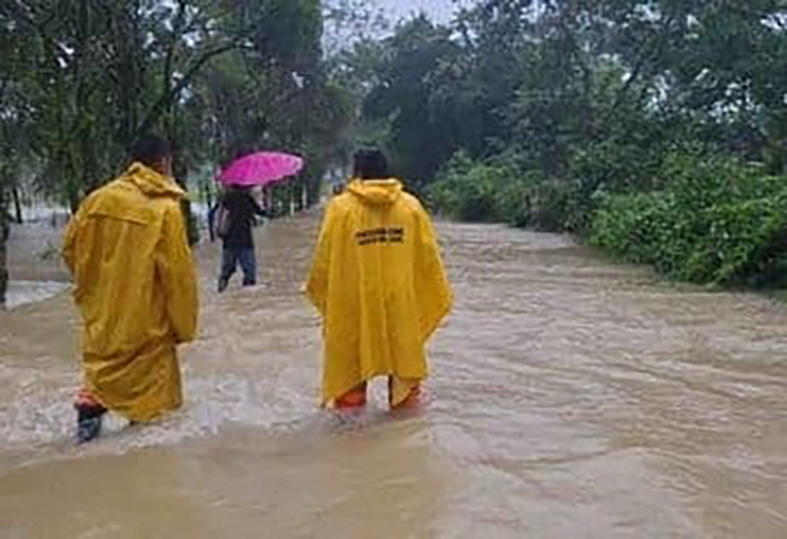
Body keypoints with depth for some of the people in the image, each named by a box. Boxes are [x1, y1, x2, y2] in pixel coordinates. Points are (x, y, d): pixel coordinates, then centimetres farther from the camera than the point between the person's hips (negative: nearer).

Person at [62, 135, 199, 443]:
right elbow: (178, 274, -15)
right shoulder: (165, 209, -16)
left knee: (103, 364, 25)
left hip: (101, 315, 5)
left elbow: (70, 248, 7)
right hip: (144, 322, -5)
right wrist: (185, 326, -4)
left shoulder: (97, 199, -2)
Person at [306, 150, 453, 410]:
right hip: (400, 294, 2)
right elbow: (428, 252, 2)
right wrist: (439, 292, 12)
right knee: (403, 344, 16)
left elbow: (325, 253, -4)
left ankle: (350, 399, 19)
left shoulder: (341, 207, -8)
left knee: (352, 345, 13)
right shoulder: (410, 205, 0)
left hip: (354, 295, -2)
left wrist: (317, 288, 10)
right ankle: (406, 396, 23)